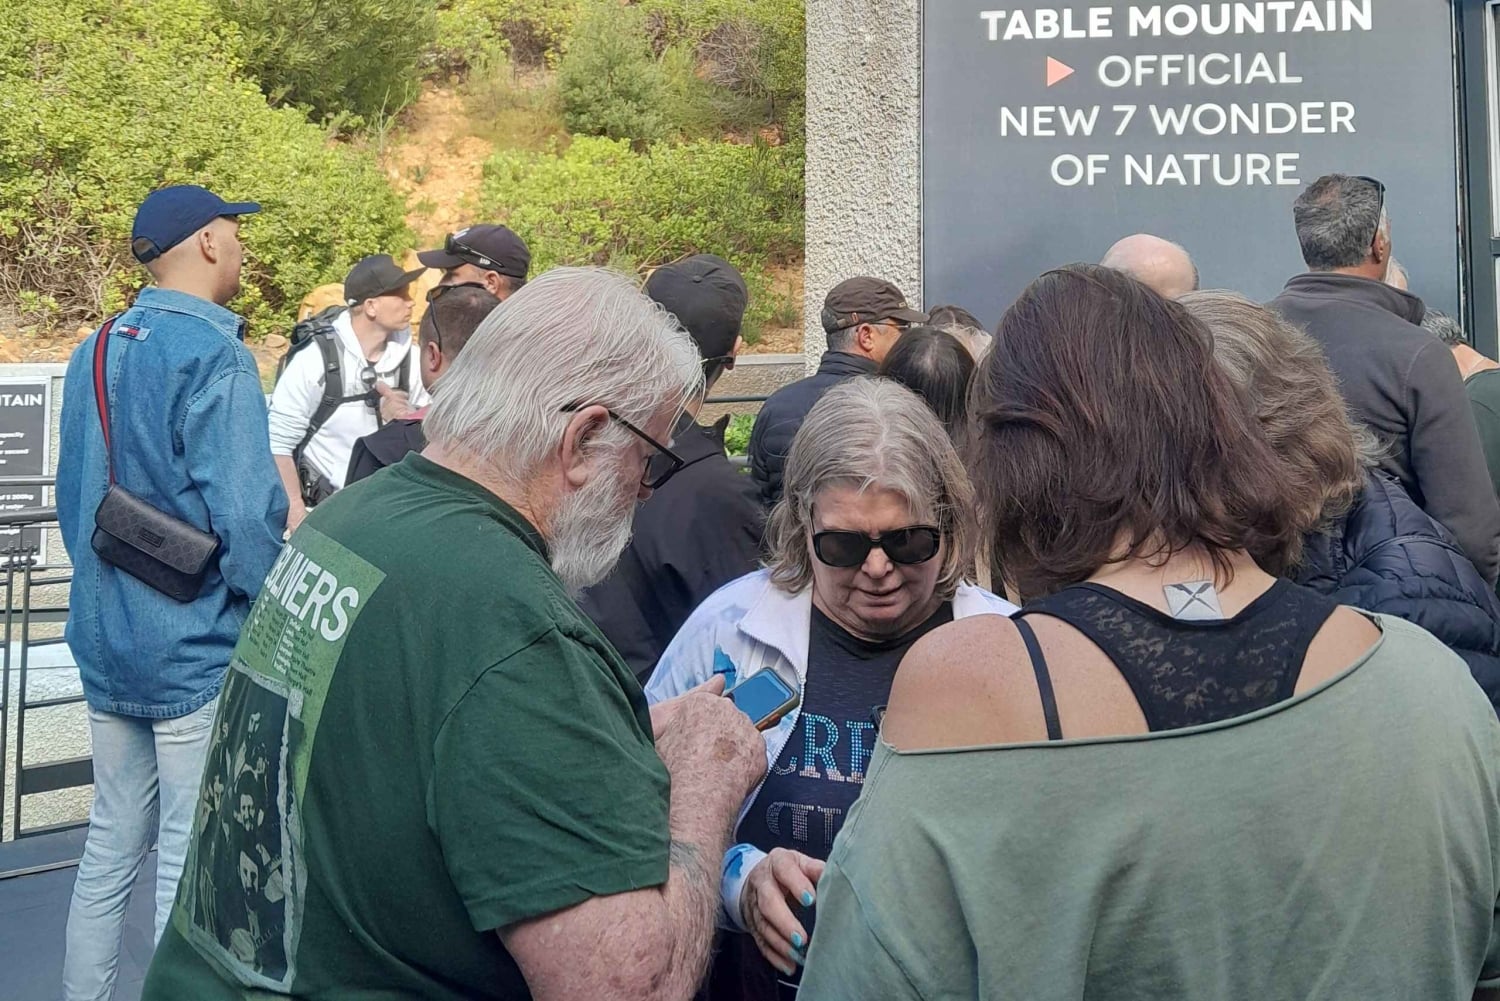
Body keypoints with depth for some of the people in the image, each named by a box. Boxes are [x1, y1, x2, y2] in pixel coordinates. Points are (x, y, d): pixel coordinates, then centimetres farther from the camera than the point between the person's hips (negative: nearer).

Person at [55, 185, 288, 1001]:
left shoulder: (95, 352, 10)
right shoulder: (213, 355, -16)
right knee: (190, 863, 1)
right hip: (195, 653, -8)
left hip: (105, 648, 8)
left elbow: (71, 498, 16)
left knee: (112, 843, 18)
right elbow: (244, 514, -22)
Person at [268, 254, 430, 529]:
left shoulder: (410, 357, -1)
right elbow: (278, 444, -13)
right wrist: (297, 515, -13)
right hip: (325, 511, -4)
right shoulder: (314, 362, -15)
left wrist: (407, 418, -14)